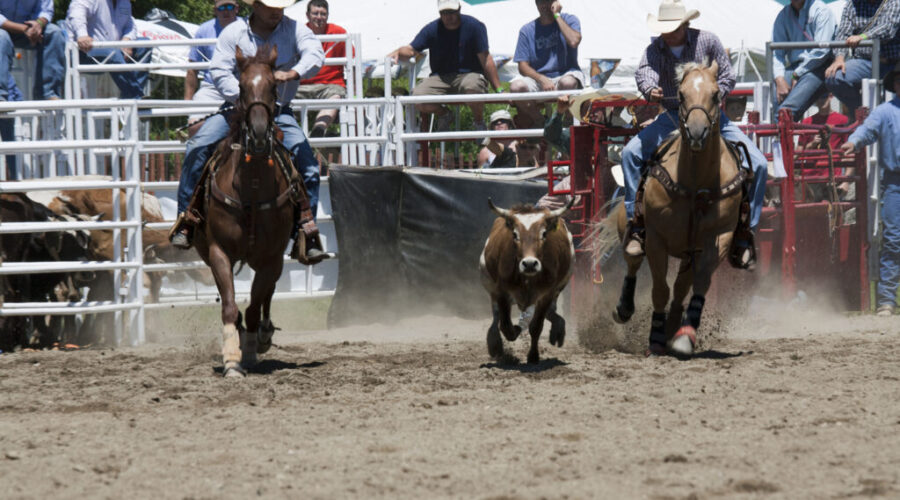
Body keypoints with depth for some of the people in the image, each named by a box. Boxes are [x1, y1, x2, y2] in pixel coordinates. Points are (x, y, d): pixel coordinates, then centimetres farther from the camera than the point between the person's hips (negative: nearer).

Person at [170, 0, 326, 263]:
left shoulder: (294, 30, 0)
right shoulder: (233, 33, -2)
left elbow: (315, 54, -16)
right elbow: (219, 70, -10)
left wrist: (293, 73, -38)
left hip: (278, 113, 1)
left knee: (307, 162, -17)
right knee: (197, 147, -21)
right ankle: (186, 219, -12)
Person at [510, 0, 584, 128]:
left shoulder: (569, 20, 3)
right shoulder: (527, 30, 6)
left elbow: (574, 41, -20)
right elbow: (523, 66, 0)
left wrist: (557, 15, -10)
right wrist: (542, 79, -20)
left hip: (564, 75, -2)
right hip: (537, 78, 2)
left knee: (568, 83, -39)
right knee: (516, 86, -30)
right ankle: (539, 123, -7)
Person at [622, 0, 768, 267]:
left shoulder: (708, 41, -6)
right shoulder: (655, 49, -4)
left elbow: (727, 77, -2)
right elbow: (645, 71, -24)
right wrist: (650, 89, -47)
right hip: (672, 118, 1)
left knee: (757, 164, -18)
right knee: (631, 153, -19)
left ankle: (745, 230, -7)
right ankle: (637, 222, -12)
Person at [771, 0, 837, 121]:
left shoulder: (821, 11, -2)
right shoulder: (783, 16, 14)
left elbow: (821, 52, -11)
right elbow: (777, 52, 7)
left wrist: (796, 75, -9)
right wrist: (779, 79, -11)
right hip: (793, 68, 5)